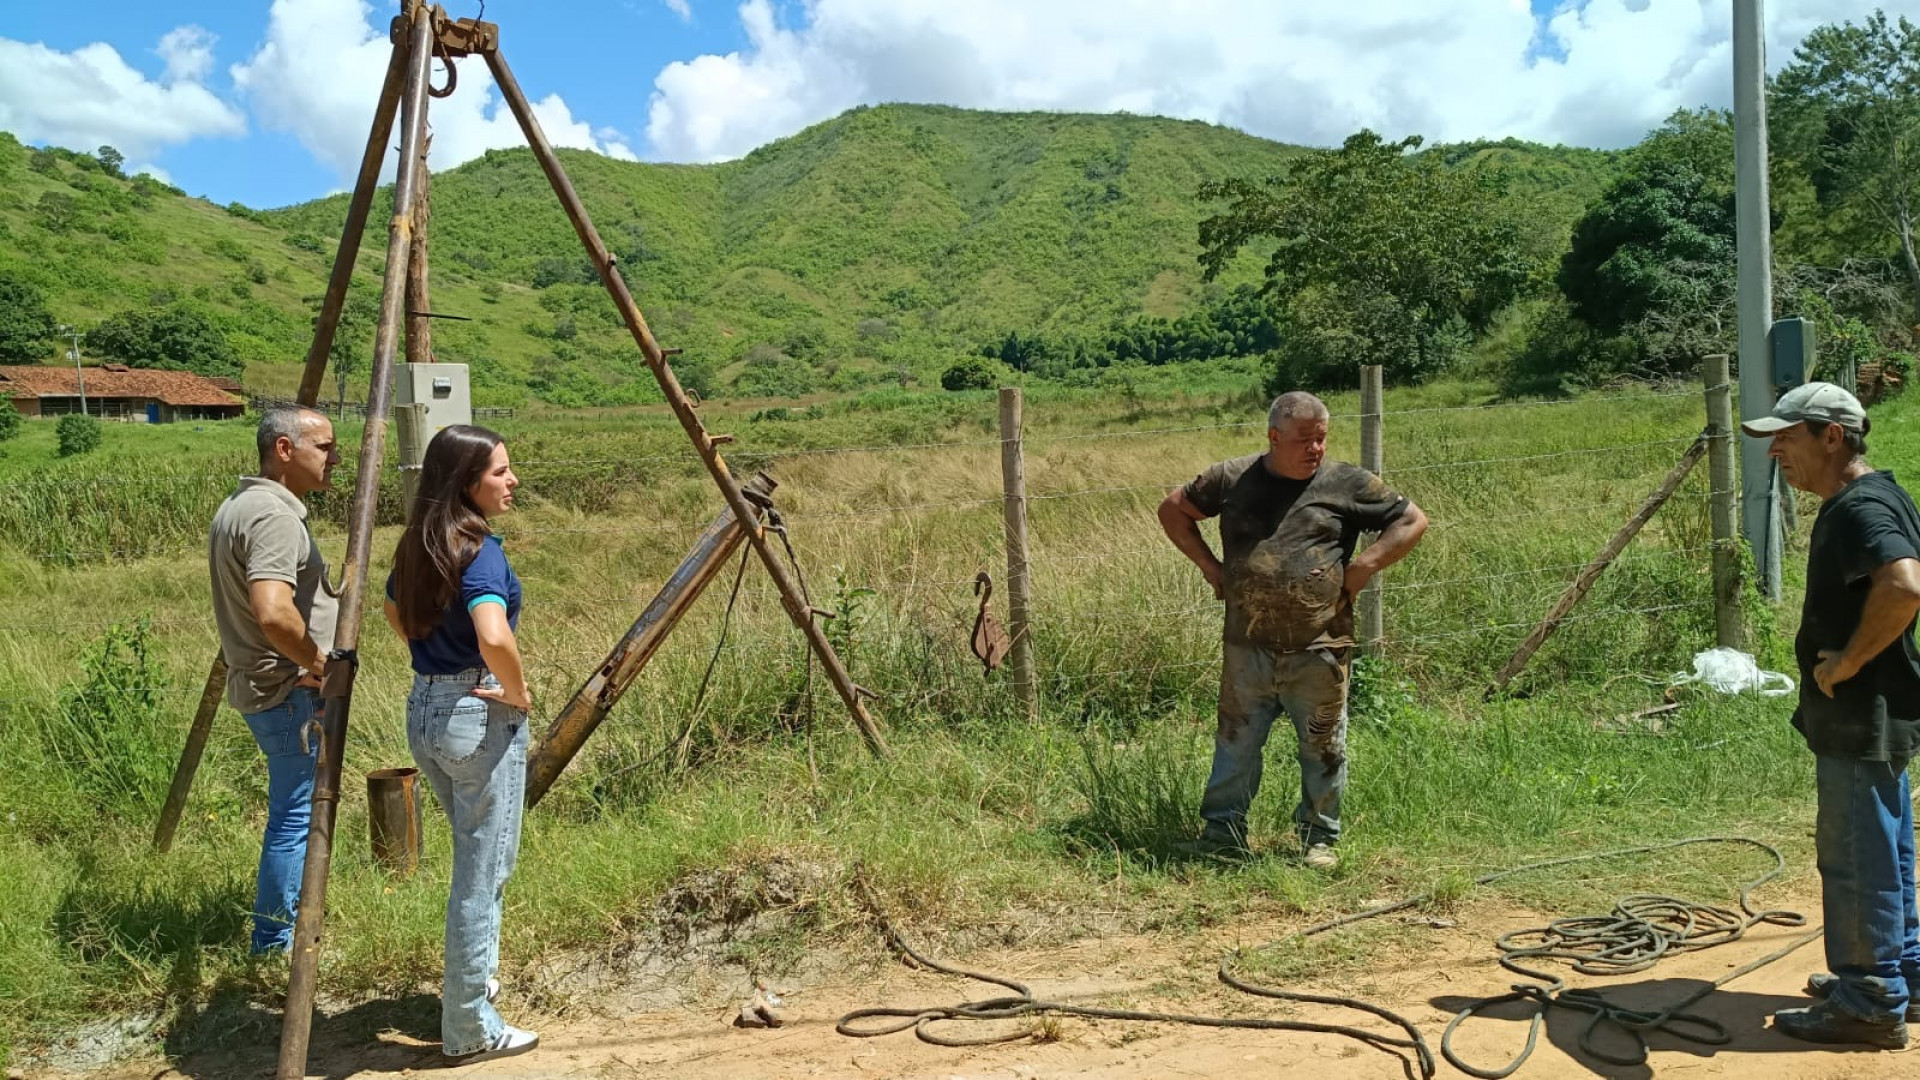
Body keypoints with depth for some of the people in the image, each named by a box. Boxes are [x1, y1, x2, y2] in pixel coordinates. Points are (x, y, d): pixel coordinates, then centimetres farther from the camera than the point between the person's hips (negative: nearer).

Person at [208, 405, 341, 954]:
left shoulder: (236, 506, 12)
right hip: (291, 693, -10)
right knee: (297, 816, 0)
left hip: (261, 686, 10)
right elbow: (273, 615, -33)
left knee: (293, 811, 20)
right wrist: (318, 662, -18)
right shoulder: (274, 515, -22)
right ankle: (275, 944, 11)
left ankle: (278, 928, 32)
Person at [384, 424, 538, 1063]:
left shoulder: (417, 545, 7)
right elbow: (494, 638, -35)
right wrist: (518, 694, -19)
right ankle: (471, 1029, 13)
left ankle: (469, 981, 37)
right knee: (482, 873, 3)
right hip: (480, 718, -9)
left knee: (476, 859, 25)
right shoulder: (481, 551, -19)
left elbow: (397, 614, 25)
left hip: (422, 711, 9)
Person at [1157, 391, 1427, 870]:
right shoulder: (1233, 479, 3)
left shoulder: (1347, 483, 0)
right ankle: (1222, 831, 24)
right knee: (1236, 744, 10)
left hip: (1319, 650, -1)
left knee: (1323, 748, 11)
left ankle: (1320, 837, 28)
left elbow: (1412, 520, 6)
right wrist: (1210, 567, 6)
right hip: (1247, 649, 1)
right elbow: (1174, 509, 15)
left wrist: (1362, 567, -4)